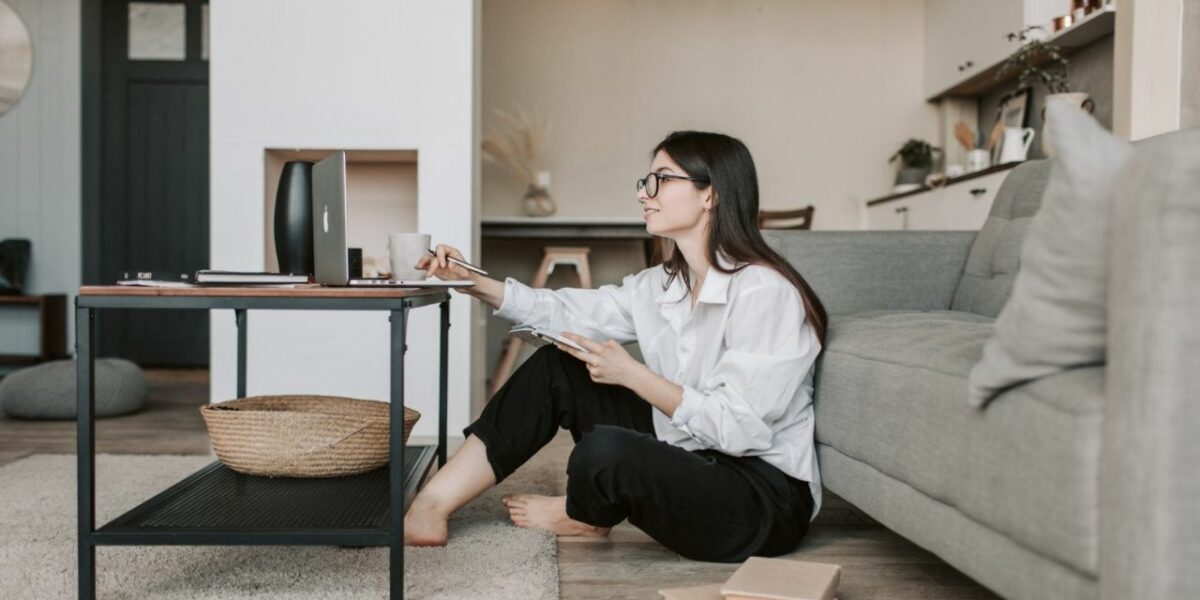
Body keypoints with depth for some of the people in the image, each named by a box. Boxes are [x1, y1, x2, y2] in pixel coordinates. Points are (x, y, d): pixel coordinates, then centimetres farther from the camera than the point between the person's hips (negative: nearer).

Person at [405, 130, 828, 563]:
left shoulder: (765, 293, -20)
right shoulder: (663, 285, 6)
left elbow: (738, 430, -24)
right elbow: (570, 312, 7)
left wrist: (630, 374, -21)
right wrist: (474, 283, -3)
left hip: (766, 499, -8)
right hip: (691, 464, 8)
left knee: (605, 450, -32)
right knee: (557, 366, 2)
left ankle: (583, 516, 6)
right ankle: (432, 507, 2)